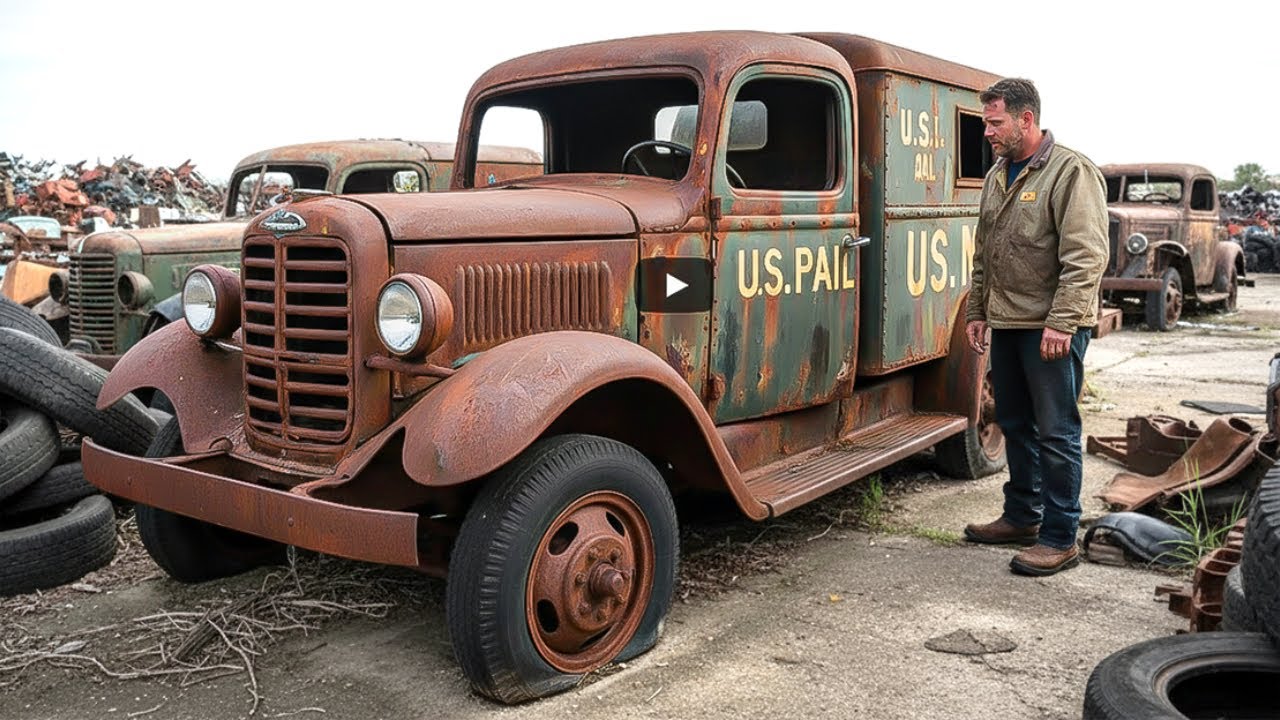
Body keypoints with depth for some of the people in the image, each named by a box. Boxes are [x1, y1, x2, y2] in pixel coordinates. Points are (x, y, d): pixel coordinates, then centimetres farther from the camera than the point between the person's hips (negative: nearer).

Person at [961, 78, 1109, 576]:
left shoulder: (1071, 172, -11)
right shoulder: (997, 176, 15)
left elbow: (1086, 257, -18)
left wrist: (1061, 323, -23)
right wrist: (977, 311, 18)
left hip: (1051, 328, -8)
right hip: (1005, 324, 8)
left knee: (1055, 433, -2)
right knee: (1014, 424, 16)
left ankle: (1059, 539, 6)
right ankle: (1021, 517, 30)